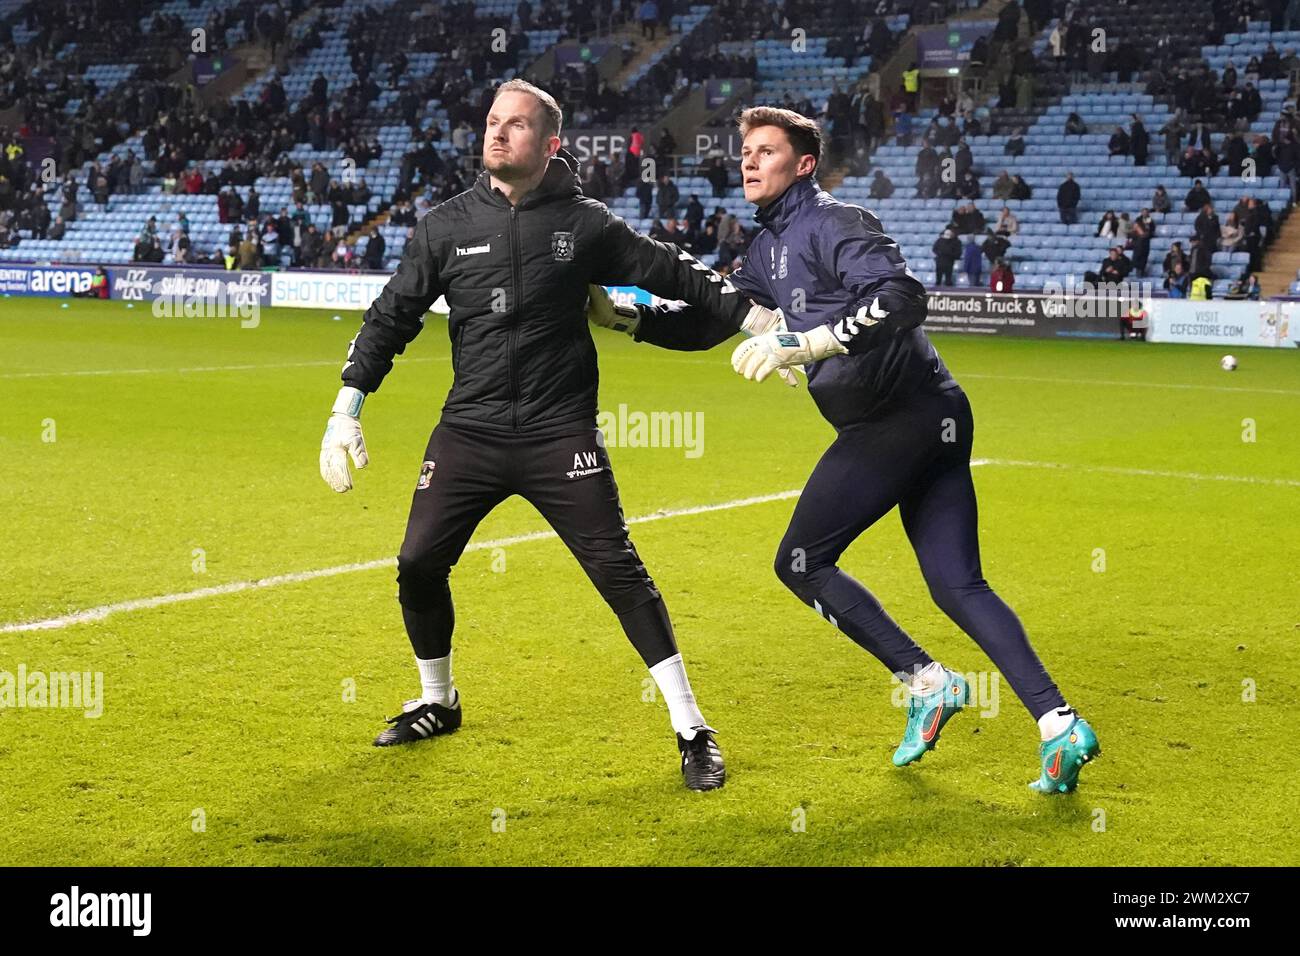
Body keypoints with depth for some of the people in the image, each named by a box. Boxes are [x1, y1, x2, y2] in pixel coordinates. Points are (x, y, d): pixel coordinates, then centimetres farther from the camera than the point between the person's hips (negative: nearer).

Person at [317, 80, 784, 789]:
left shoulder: (584, 223, -2)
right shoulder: (447, 225, 2)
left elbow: (673, 275, 7)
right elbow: (393, 315, 6)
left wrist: (761, 320, 4)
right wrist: (346, 408, -1)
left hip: (559, 435, -3)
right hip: (468, 432, 3)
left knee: (619, 572, -9)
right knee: (418, 566, 2)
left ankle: (692, 731, -2)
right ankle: (436, 703, 29)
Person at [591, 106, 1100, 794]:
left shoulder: (830, 222, -9)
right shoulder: (769, 247, 20)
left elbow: (903, 296, -25)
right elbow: (709, 324, 27)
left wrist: (801, 343, -32)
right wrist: (627, 318, 15)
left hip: (894, 419, -9)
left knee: (801, 563, 0)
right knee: (958, 586, 5)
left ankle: (925, 682, 1)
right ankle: (1059, 725, -2)